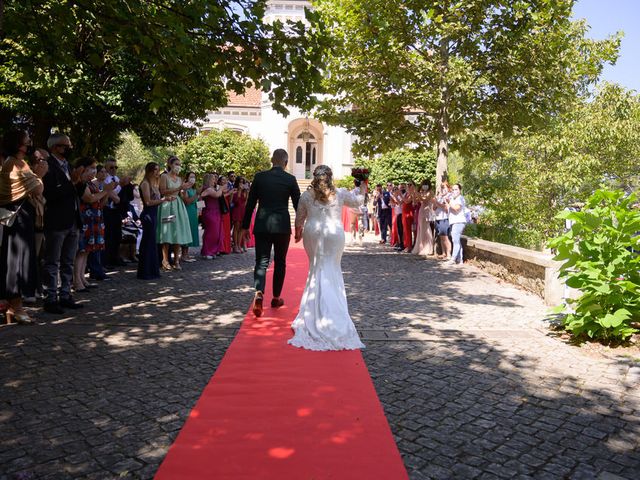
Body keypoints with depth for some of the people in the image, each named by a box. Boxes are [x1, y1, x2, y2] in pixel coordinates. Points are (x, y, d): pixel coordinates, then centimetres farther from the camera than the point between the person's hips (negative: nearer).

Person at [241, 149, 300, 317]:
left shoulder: (259, 176, 1)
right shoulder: (290, 179, -3)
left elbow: (250, 203, 4)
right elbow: (297, 204, 0)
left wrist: (245, 226, 11)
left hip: (262, 225, 1)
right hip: (282, 226, -1)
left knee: (261, 262, 3)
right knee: (280, 262, 14)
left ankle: (259, 293, -20)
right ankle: (276, 297, 22)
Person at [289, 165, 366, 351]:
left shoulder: (306, 195, 0)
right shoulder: (340, 194, -1)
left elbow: (299, 218, 9)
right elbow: (357, 202, 17)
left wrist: (298, 232, 27)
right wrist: (361, 190, 37)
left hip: (313, 234, 1)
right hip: (334, 234, -1)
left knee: (317, 269, 14)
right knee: (332, 270, 10)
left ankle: (315, 306, 15)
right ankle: (332, 307, 10)